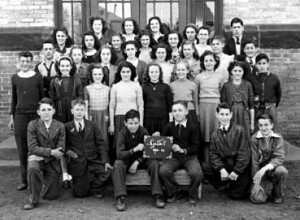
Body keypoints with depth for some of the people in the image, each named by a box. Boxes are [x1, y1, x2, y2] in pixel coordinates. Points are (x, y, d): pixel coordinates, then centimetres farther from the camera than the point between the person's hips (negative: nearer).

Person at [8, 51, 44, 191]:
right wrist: (11, 117, 11)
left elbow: (42, 97, 7)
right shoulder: (15, 78, 8)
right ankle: (25, 180, 13)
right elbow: (14, 99, 14)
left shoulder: (38, 77, 2)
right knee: (22, 150, 4)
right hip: (20, 116, 2)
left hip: (36, 115, -2)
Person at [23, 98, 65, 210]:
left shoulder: (60, 126, -2)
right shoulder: (32, 125, -5)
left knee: (51, 196, 0)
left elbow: (61, 150, -6)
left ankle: (45, 182, 36)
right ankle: (33, 200, -18)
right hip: (36, 158, -1)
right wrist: (51, 152, -22)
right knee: (32, 168, -38)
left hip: (53, 162, 1)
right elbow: (32, 147, -11)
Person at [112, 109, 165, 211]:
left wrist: (137, 162, -24)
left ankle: (158, 196, -24)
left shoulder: (143, 131, -14)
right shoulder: (122, 133, -18)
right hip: (127, 159, -1)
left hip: (141, 159, 1)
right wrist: (134, 149, -42)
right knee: (117, 164, -32)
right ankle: (120, 198, -32)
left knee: (154, 163, -27)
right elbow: (119, 154, -27)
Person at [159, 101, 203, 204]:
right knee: (163, 171, -27)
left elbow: (196, 147, -1)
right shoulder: (169, 127, 9)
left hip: (189, 156, -2)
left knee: (197, 174, -30)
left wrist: (183, 150, -15)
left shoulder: (192, 127, 2)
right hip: (173, 157, 2)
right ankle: (174, 192, 3)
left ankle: (192, 195, 4)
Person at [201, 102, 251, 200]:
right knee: (204, 167, -18)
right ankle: (224, 187, 1)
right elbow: (213, 154, 0)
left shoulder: (239, 130, -7)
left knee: (236, 195, -14)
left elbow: (244, 153, -11)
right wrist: (221, 169, -17)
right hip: (224, 166, 4)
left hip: (240, 168, -4)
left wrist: (236, 171, -15)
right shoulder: (215, 134, 5)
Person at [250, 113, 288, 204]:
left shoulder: (278, 138, -6)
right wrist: (256, 181, -12)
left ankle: (278, 194, -3)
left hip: (272, 168, 2)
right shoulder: (254, 138, -9)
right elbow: (254, 160, -8)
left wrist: (265, 168, -31)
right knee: (257, 199, -22)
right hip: (259, 170, -1)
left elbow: (280, 158, -15)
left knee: (282, 171, -35)